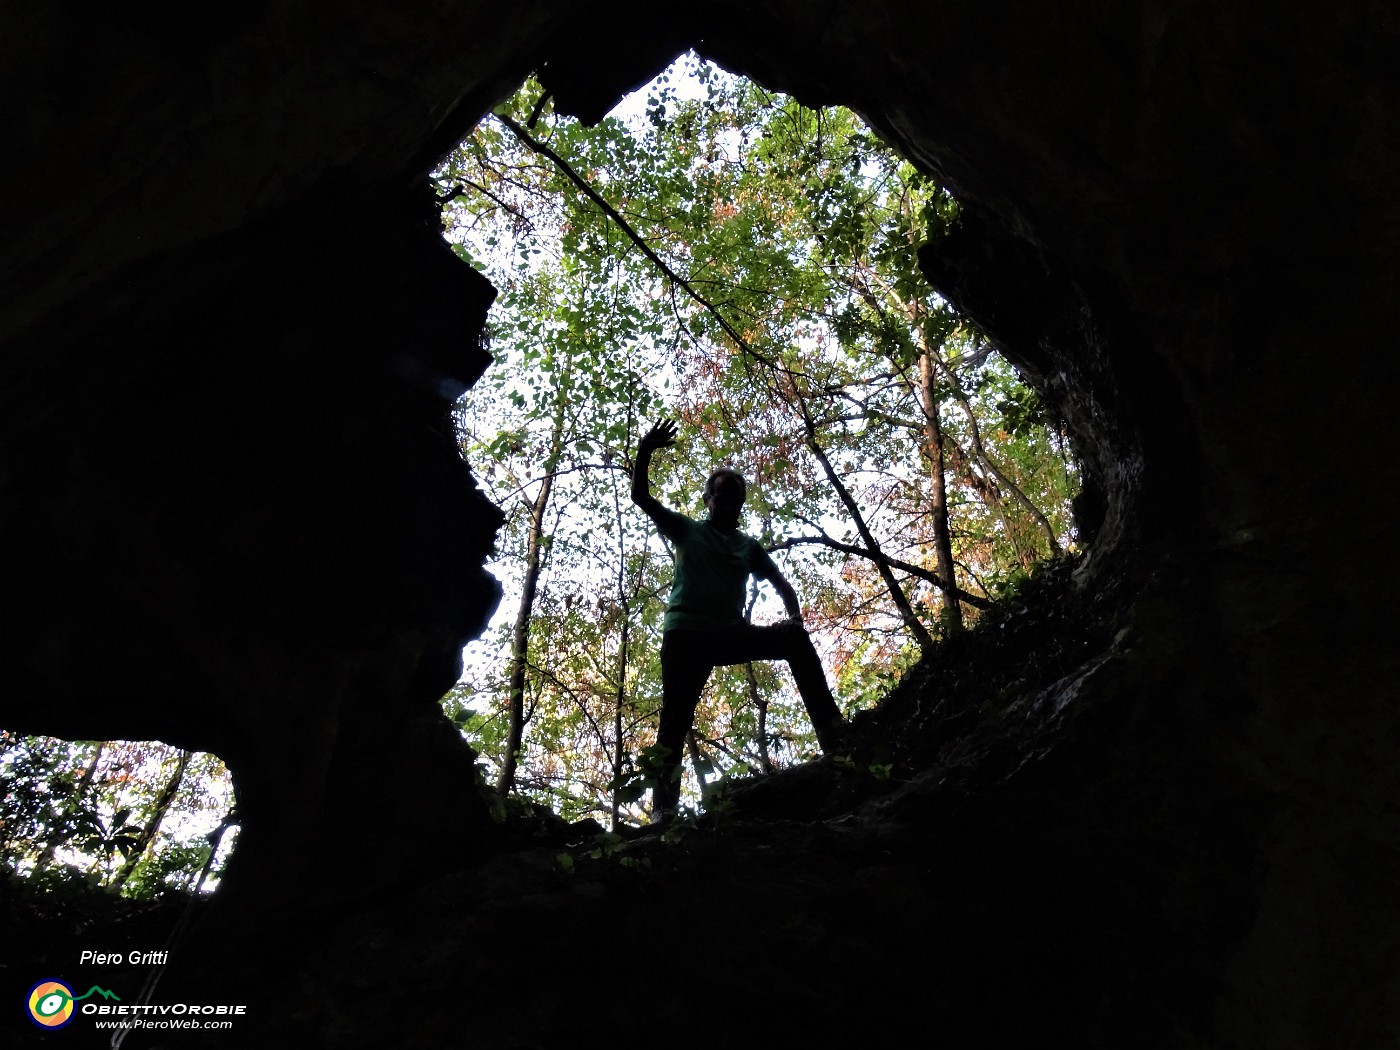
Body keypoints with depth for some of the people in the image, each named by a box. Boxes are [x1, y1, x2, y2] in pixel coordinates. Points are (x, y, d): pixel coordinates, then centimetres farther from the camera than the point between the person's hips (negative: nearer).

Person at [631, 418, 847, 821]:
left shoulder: (749, 546, 19)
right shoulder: (687, 530, 11)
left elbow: (781, 584, 17)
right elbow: (641, 497, 2)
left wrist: (795, 616, -5)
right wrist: (644, 453, -15)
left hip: (730, 634, 3)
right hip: (685, 634, -2)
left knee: (795, 640, -18)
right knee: (676, 719, -9)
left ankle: (832, 733, -22)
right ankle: (662, 809, -6)